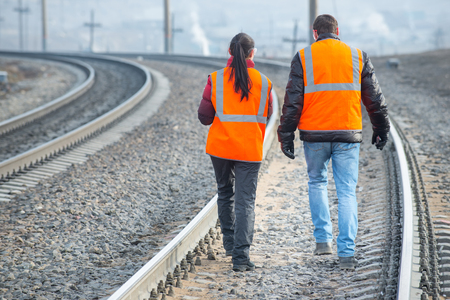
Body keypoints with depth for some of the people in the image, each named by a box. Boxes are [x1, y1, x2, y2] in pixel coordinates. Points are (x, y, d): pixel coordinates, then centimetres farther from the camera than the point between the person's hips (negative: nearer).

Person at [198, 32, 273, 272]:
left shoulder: (216, 79, -6)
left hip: (220, 146, 1)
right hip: (250, 149, -1)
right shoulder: (263, 82, -3)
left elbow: (204, 117, -6)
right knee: (245, 201, -1)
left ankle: (230, 242, 31)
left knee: (225, 192, 23)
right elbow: (266, 115, 8)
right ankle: (241, 256, -11)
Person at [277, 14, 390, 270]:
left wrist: (286, 136, 0)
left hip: (314, 135, 0)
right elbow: (374, 98, 8)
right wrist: (381, 129, 19)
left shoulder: (303, 58, 0)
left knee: (317, 182, 22)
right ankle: (347, 253, -3)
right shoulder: (358, 57, 4)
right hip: (348, 135, 0)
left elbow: (293, 101, -3)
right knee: (347, 192, 3)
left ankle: (323, 239, 17)